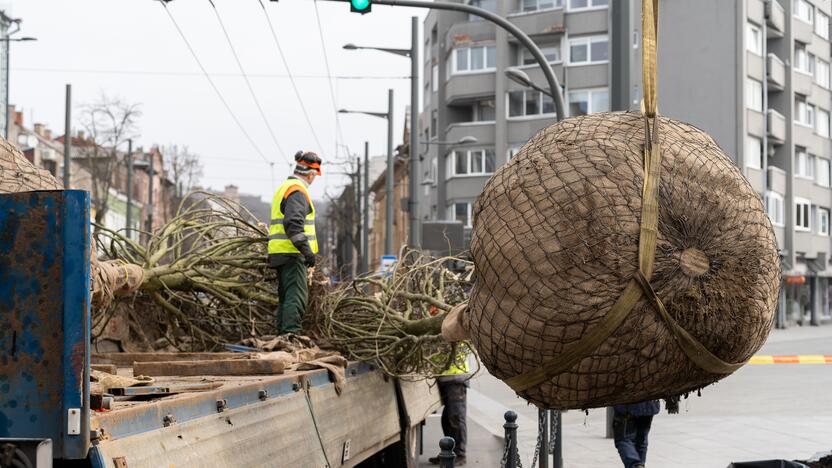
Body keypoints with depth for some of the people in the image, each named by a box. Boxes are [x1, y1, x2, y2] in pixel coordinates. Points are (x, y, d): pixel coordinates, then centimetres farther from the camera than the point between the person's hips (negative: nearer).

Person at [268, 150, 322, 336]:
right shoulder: (298, 191, -11)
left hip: (280, 252, 10)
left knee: (286, 296, 13)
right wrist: (307, 250, -23)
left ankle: (283, 332, 15)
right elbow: (293, 223, -23)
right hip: (291, 253, -10)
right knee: (297, 295, -14)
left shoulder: (285, 188, 22)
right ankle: (291, 332, -21)